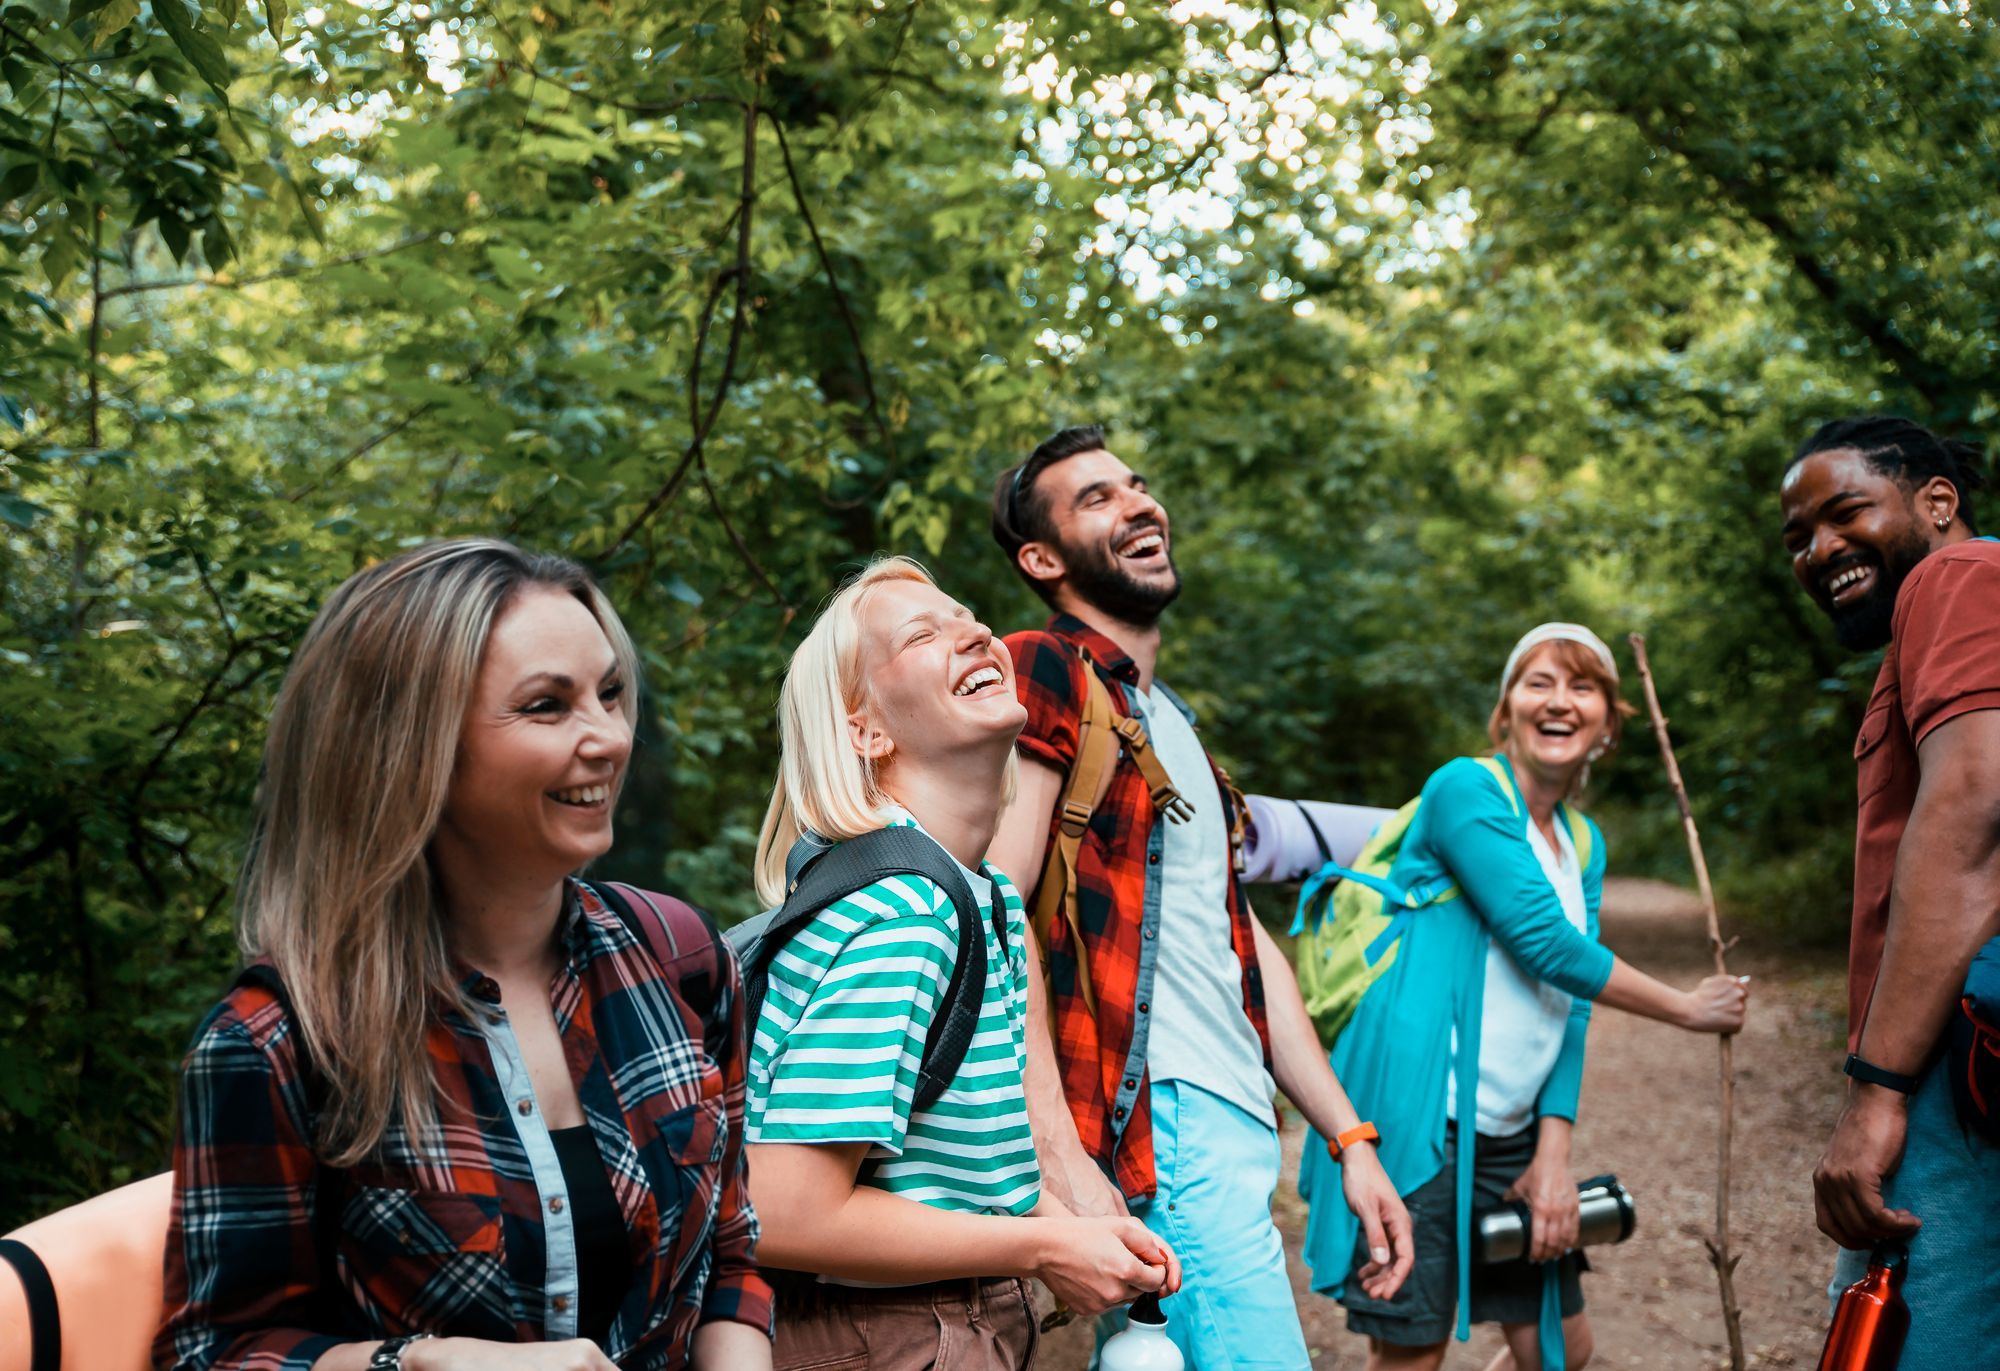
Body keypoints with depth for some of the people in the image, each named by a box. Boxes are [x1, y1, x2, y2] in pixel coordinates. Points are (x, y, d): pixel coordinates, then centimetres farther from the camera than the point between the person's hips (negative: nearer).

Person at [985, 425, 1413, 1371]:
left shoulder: (1172, 722, 24)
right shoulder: (1042, 675, -5)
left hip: (1236, 1130, 9)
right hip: (1166, 1126, -9)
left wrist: (1350, 1139, 18)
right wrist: (1060, 1158, -23)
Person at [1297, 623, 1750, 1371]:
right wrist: (1688, 1008, -4)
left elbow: (1569, 1008, 8)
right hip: (1420, 1126, -8)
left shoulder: (1583, 845, 13)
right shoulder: (1466, 790, -10)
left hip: (1510, 1135, 8)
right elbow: (1547, 945, -15)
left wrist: (1554, 1153, -2)